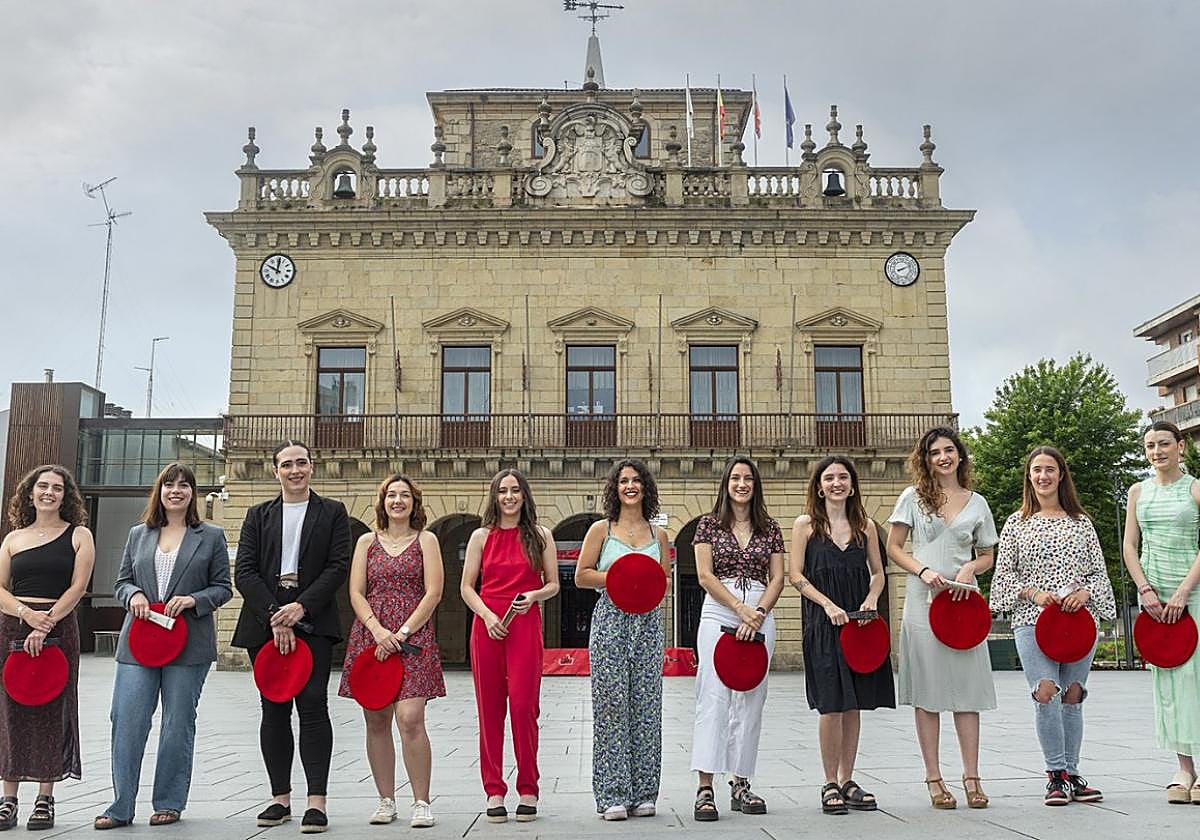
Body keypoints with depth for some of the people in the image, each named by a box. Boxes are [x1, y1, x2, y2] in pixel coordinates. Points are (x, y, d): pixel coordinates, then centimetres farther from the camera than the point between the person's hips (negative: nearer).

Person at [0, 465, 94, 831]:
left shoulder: (79, 536, 5)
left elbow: (77, 587, -5)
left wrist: (47, 623, -15)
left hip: (59, 630, -3)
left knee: (52, 710, 0)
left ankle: (45, 799, 9)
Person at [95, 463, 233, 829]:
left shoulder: (211, 536, 5)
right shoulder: (138, 534, 13)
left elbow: (223, 587, 4)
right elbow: (123, 580, 16)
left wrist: (192, 600, -13)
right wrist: (134, 595, -6)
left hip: (189, 644, -2)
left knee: (178, 724, 4)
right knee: (127, 720, -4)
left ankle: (169, 804, 16)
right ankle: (121, 806, 5)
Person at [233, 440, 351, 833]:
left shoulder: (332, 512, 9)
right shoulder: (258, 515, 13)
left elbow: (339, 566, -2)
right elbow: (244, 571, 3)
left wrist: (301, 607, -13)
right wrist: (274, 616, -10)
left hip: (313, 622, -2)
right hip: (265, 623, 3)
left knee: (313, 705, -9)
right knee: (274, 710, 7)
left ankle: (316, 801, -8)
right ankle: (280, 798, 15)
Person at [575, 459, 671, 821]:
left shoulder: (657, 534, 13)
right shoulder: (601, 530, 5)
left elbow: (667, 578, 18)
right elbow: (581, 576, 3)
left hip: (648, 620, 3)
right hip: (611, 619, -3)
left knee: (646, 705, 3)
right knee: (612, 704, -4)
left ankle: (642, 794, 11)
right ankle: (612, 795, 1)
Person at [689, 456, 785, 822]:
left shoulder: (770, 528, 12)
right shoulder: (709, 524, 5)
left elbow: (777, 578, 7)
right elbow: (705, 576, -2)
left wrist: (758, 614, -8)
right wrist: (741, 610, -10)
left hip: (760, 616, 3)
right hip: (718, 614, -3)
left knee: (750, 700, 4)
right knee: (713, 697, -10)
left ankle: (740, 785, 11)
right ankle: (705, 789, -12)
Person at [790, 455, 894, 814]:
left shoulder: (865, 525, 11)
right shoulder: (806, 524, 1)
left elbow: (877, 572, 16)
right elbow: (795, 575, -3)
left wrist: (871, 599, -4)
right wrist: (829, 605, -12)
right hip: (823, 623, -3)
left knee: (853, 704, 8)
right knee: (832, 704, -5)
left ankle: (847, 782, 19)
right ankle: (830, 784, 7)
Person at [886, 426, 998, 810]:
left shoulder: (977, 503, 12)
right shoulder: (913, 497, 5)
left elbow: (987, 556, 16)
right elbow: (893, 548, 4)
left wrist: (970, 569, -5)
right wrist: (924, 571, -11)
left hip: (963, 600, 2)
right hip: (923, 601, -2)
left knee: (968, 688, 1)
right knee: (927, 690, 0)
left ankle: (972, 776, 8)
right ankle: (934, 778, 7)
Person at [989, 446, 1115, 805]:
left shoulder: (1081, 521, 12)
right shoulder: (1016, 523, 7)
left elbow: (1099, 571, 11)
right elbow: (1004, 574, 4)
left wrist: (1084, 593, -8)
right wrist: (1034, 593, -11)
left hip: (1079, 618, 2)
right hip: (1032, 618, -2)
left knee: (1072, 695, 5)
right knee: (1046, 692, -15)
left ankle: (1071, 774, 15)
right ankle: (1056, 773, -5)